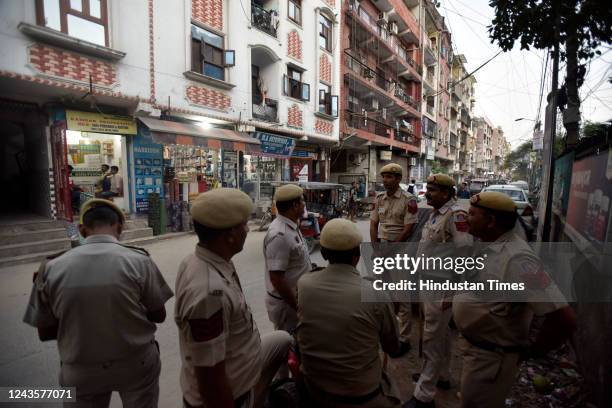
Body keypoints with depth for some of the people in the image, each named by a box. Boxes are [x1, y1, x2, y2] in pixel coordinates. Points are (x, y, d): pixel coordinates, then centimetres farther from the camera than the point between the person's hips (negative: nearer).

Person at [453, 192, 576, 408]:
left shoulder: (516, 258, -30)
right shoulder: (489, 245, -2)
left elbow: (565, 318, -29)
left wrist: (534, 351, -16)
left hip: (490, 357, -8)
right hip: (474, 345, 8)